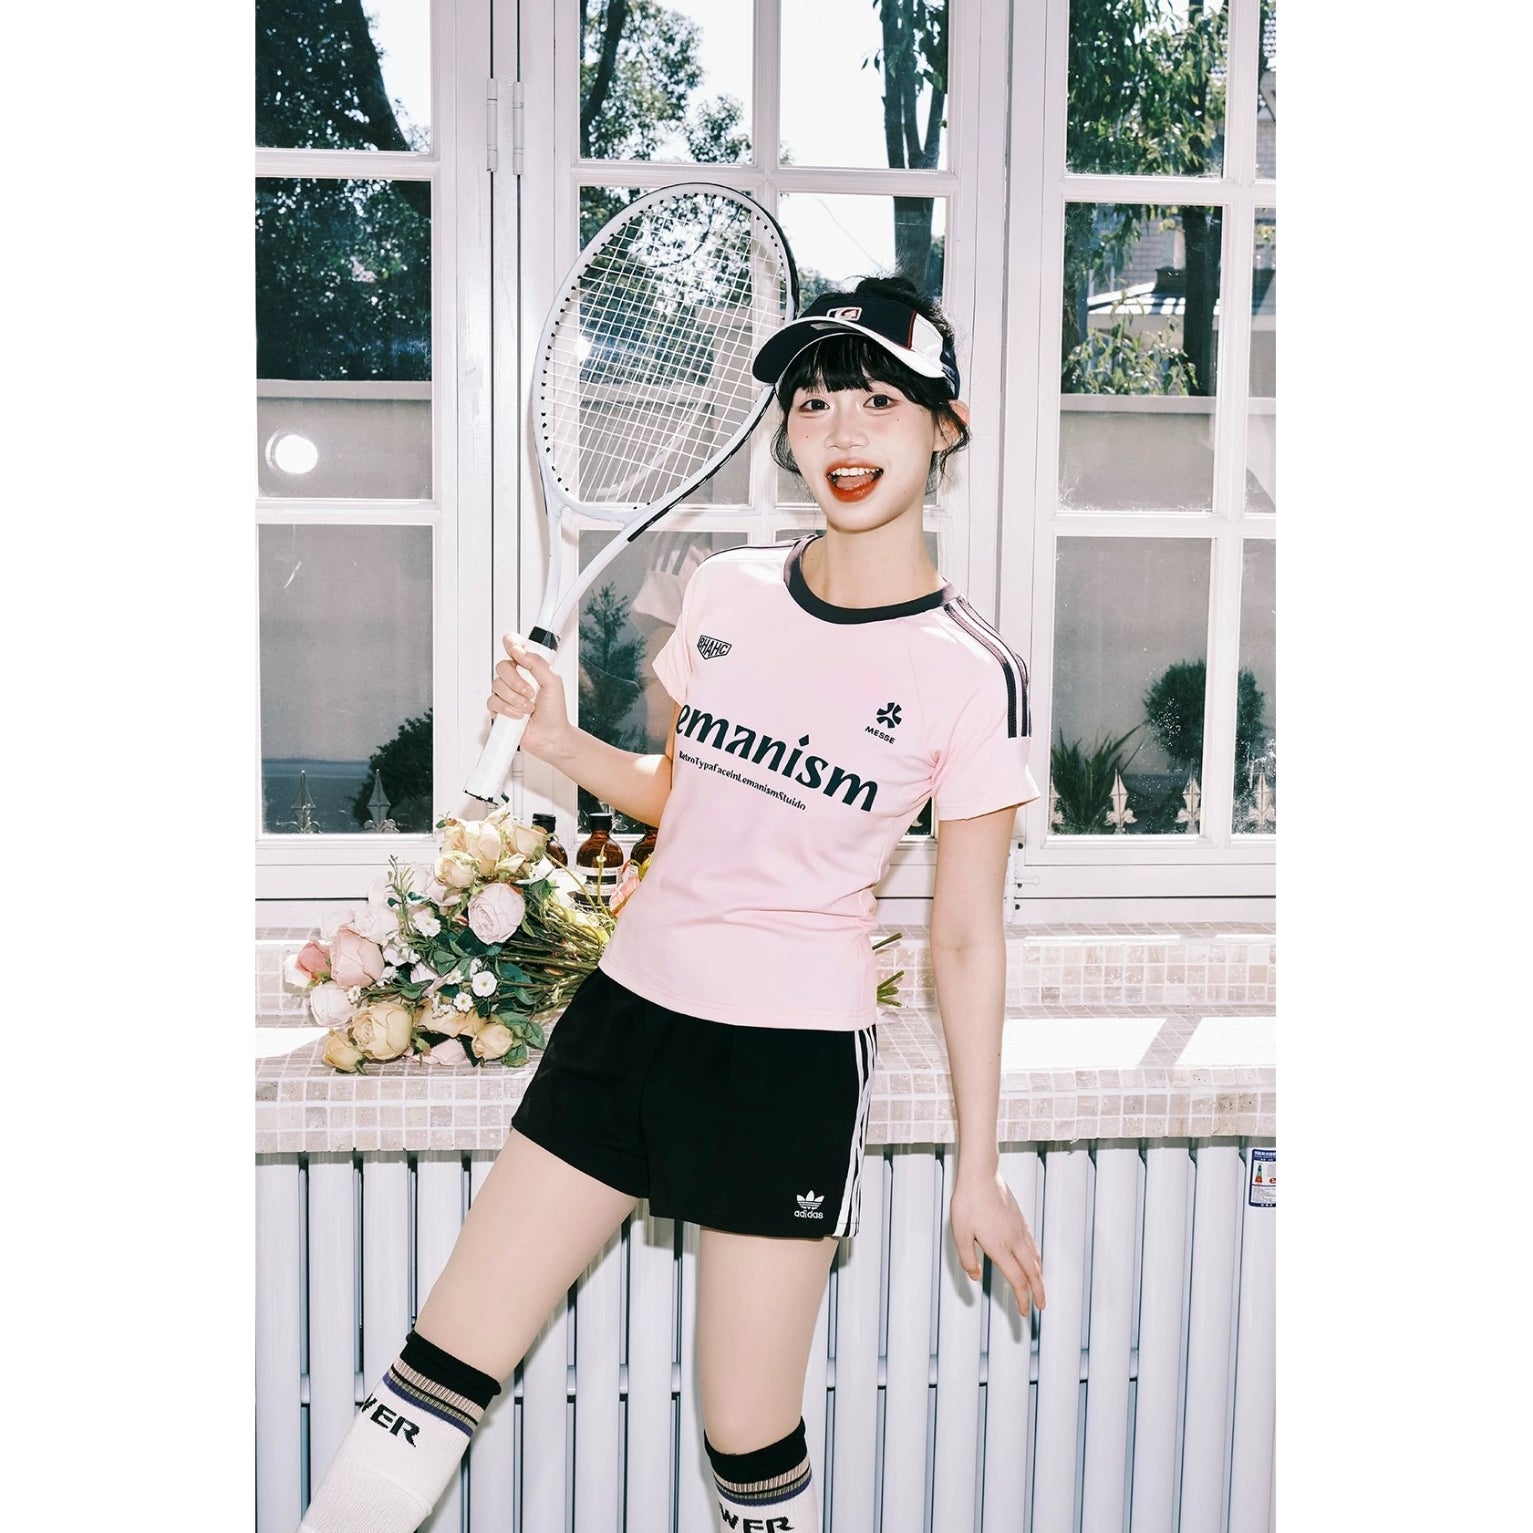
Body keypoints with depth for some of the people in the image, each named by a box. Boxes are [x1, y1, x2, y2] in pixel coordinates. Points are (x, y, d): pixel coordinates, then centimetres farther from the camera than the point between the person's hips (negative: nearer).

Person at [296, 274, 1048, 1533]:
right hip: (630, 1007, 5)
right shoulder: (724, 591, 5)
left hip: (794, 1059, -4)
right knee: (437, 1377, 4)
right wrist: (565, 745, 1)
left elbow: (967, 940, -4)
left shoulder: (973, 674, -9)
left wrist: (980, 1168, -1)